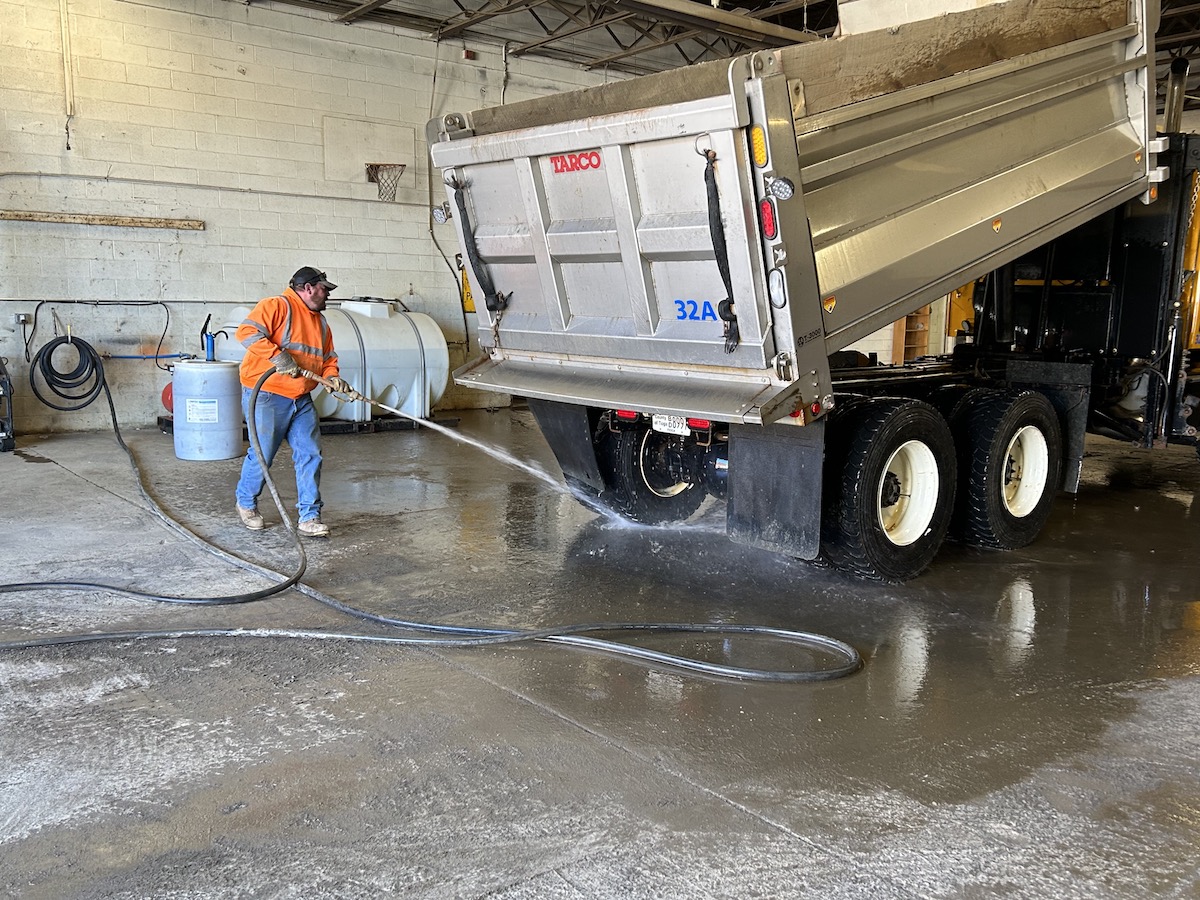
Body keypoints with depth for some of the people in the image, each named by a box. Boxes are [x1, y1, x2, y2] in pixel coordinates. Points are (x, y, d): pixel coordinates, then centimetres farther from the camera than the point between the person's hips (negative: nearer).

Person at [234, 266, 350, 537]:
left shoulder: (321, 322, 18)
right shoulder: (276, 306, -9)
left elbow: (328, 359, 21)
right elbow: (246, 332, -20)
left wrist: (332, 377, 0)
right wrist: (277, 355, -29)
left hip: (301, 401, 8)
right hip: (265, 396, -7)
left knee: (310, 456, 0)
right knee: (262, 455, 1)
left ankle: (309, 517, 6)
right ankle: (246, 504, 26)